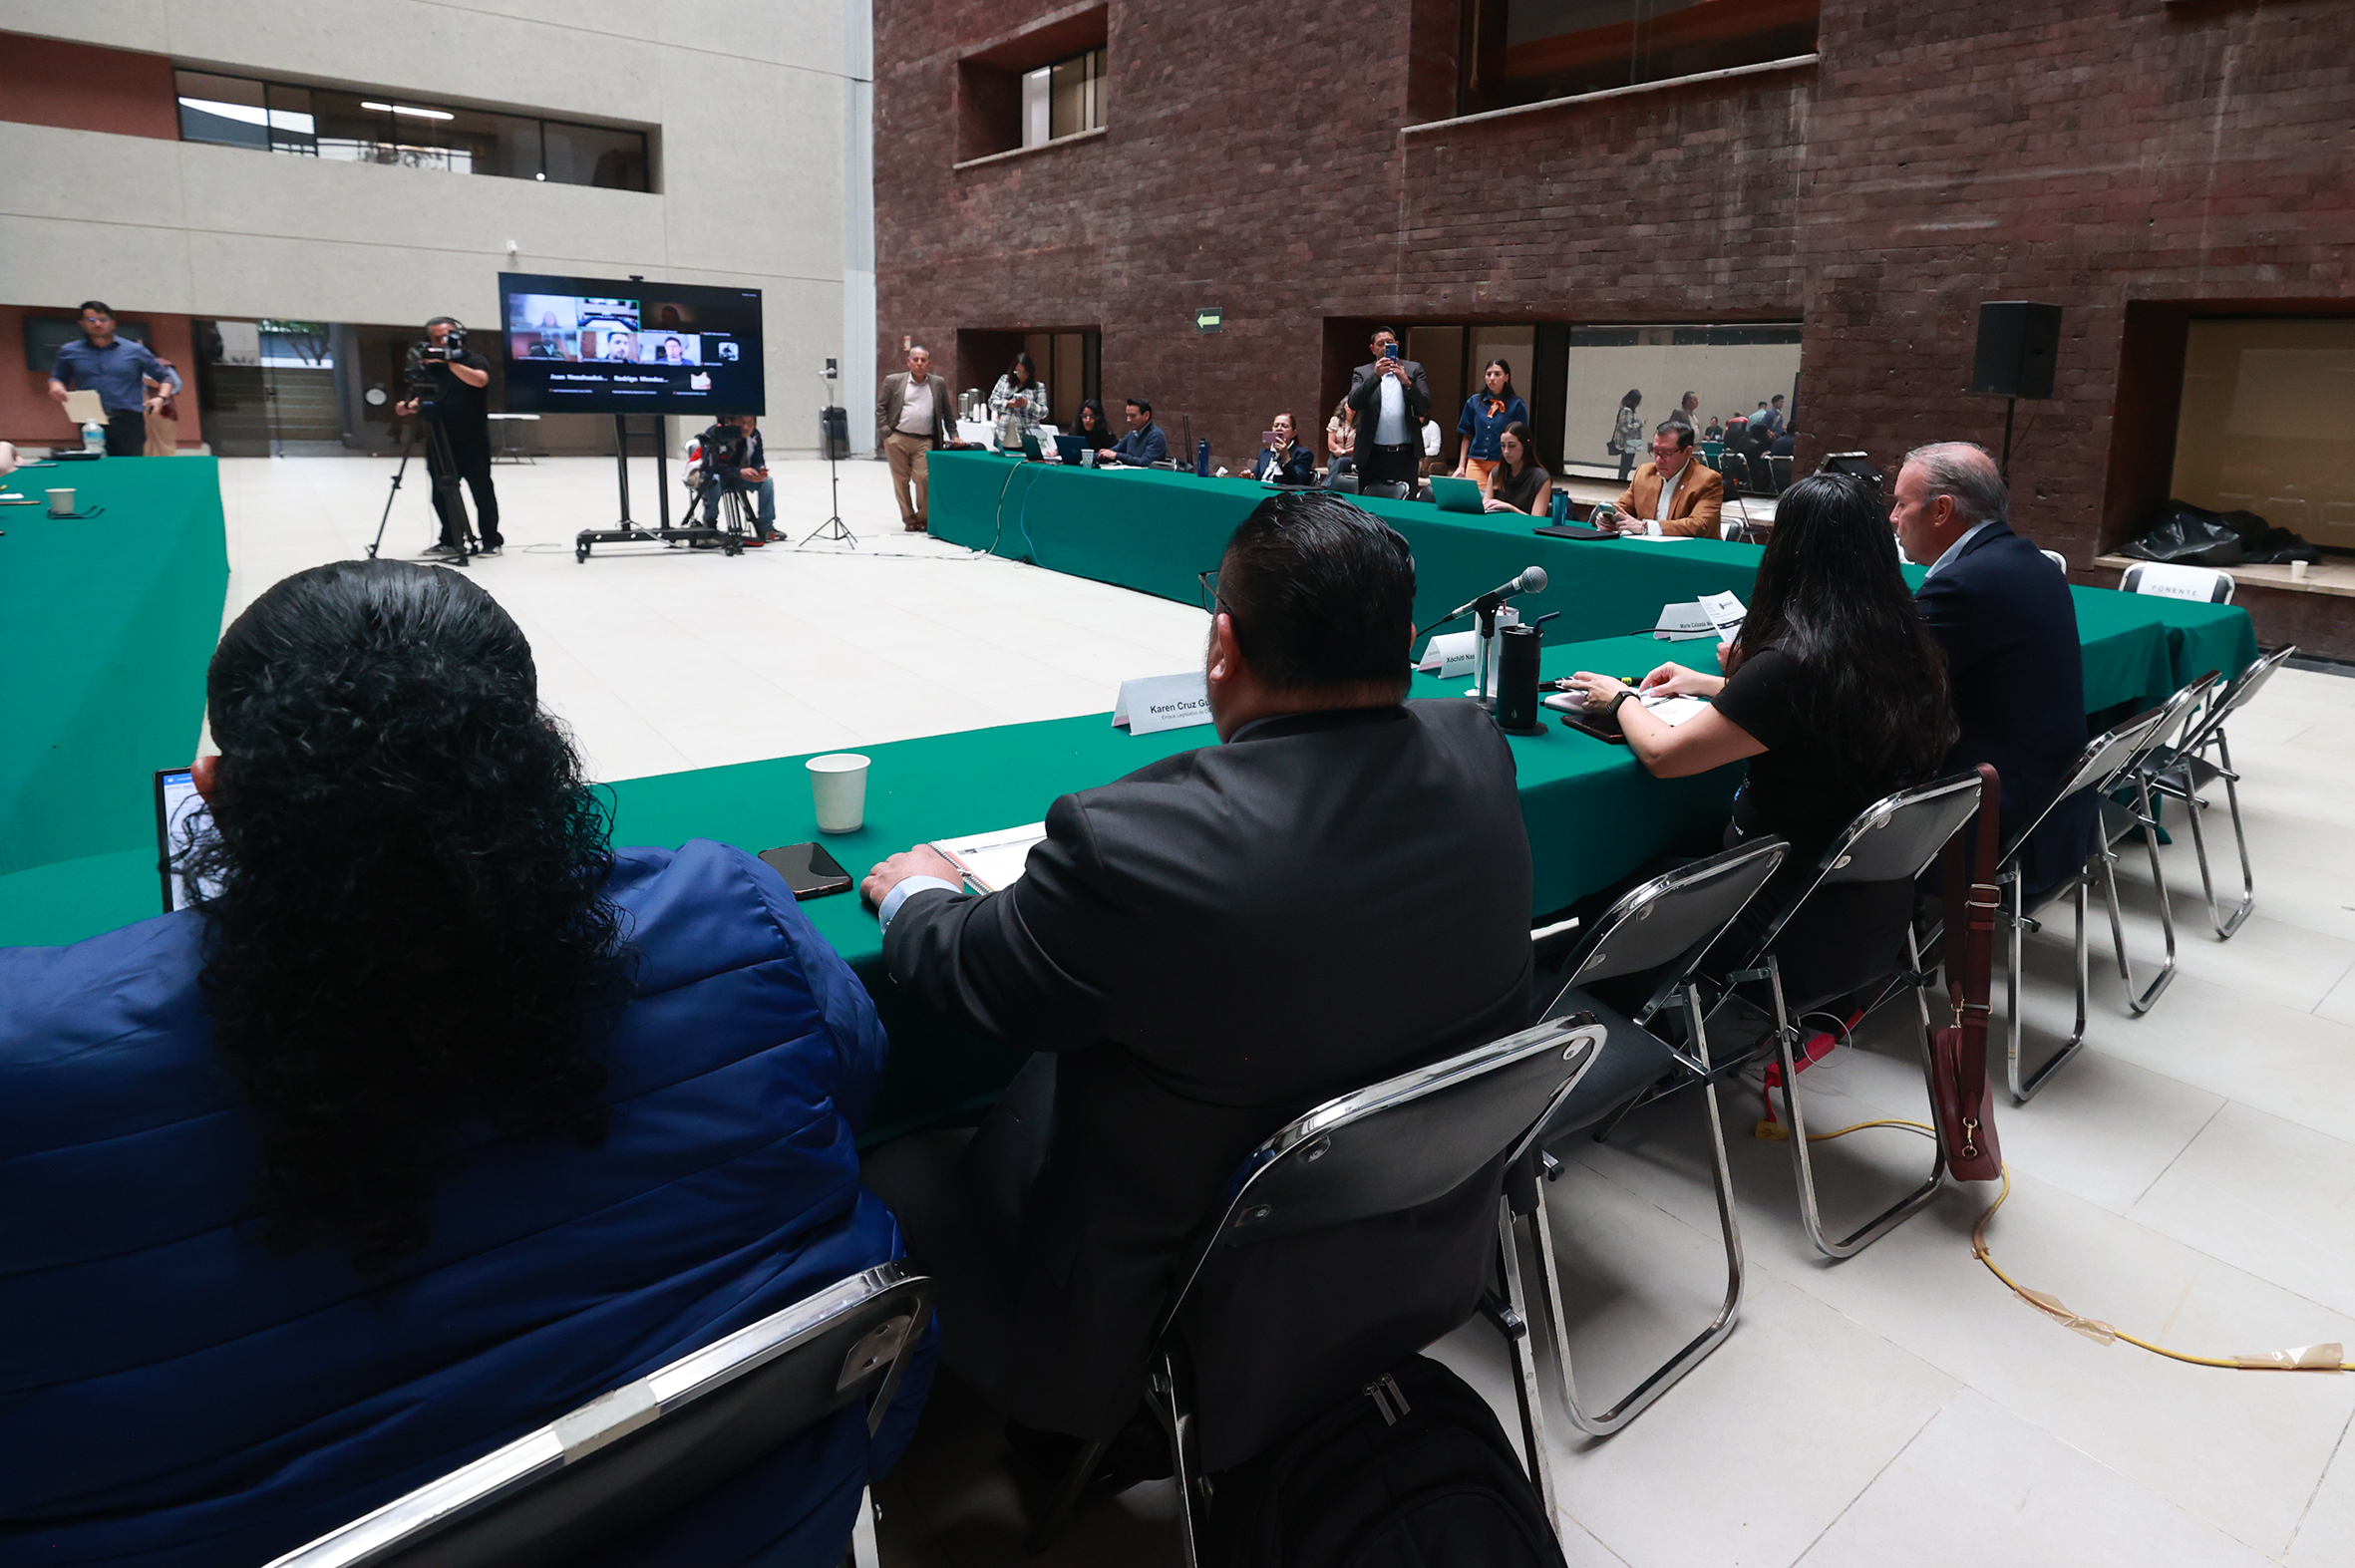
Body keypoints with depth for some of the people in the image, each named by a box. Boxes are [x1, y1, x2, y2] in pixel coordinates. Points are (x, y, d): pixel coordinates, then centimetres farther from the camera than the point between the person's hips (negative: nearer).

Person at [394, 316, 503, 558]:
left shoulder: (474, 360, 0)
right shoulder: (429, 365, 14)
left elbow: (480, 380, -22)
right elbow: (423, 397, 16)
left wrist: (450, 363, -27)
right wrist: (411, 407, -6)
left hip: (472, 441, -5)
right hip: (439, 441, 6)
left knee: (482, 491, -2)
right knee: (441, 494, 7)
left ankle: (491, 541, 5)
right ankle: (450, 541, 17)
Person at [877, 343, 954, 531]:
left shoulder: (938, 383, 10)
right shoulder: (893, 381, 5)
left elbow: (948, 412, 16)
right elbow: (880, 408, 7)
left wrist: (953, 436, 10)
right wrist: (885, 432, -2)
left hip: (924, 441, 0)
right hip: (897, 439, 0)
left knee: (923, 478, -11)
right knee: (901, 480, 3)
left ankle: (923, 517, 5)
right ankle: (909, 519, 13)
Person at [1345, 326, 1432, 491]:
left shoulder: (1413, 369, 10)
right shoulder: (1362, 373, 9)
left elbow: (1425, 408, 0)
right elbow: (1353, 403, -9)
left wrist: (1407, 382, -16)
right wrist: (1376, 376, -21)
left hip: (1406, 455, 0)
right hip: (1372, 455, 0)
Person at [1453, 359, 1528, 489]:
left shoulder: (1517, 405, -1)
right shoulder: (1474, 402, 7)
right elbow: (1467, 436, 11)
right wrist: (1461, 466, 8)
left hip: (1503, 464, -2)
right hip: (1476, 462, 2)